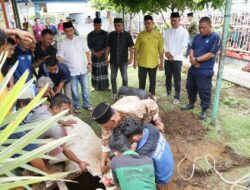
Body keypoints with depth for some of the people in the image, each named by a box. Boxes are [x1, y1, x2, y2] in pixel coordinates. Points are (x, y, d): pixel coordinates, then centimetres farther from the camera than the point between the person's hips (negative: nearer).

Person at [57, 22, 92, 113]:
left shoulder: (80, 40, 0)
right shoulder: (62, 43, -5)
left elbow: (87, 52, 5)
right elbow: (60, 57, -8)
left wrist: (89, 63, -3)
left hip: (83, 70, 2)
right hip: (71, 71, -1)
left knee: (85, 89, 13)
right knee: (74, 91, 10)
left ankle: (86, 104, 31)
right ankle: (77, 106, 29)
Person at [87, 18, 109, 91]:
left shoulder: (105, 33, 1)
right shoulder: (90, 35, 1)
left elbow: (106, 44, -3)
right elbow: (89, 45, -3)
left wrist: (101, 52, -16)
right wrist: (95, 53, -17)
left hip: (103, 54, 0)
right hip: (94, 55, 0)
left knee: (104, 70, 4)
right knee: (95, 70, 3)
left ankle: (105, 86, 16)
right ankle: (95, 86, 14)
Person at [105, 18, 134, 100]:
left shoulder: (127, 35, -4)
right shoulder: (111, 34, 2)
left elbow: (131, 47, -4)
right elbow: (108, 47, 7)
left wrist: (131, 58, -11)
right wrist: (106, 57, 4)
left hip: (123, 60, -2)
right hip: (113, 60, 2)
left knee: (124, 77, 6)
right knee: (113, 77, 9)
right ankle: (114, 93, 25)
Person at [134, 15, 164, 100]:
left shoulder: (158, 35, -1)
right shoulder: (141, 34, 0)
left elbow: (161, 50, 1)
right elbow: (136, 48, 3)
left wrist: (161, 62, -1)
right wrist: (135, 60, -1)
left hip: (153, 62, 0)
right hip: (142, 62, 0)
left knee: (153, 80, 13)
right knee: (142, 80, 10)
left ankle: (152, 94, 31)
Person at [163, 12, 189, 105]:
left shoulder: (184, 31, -2)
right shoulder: (167, 31, 10)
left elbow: (183, 45, -9)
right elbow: (164, 43, 6)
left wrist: (172, 54, -13)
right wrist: (166, 52, -13)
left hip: (177, 58, -4)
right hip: (167, 58, 4)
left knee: (177, 79, 0)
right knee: (168, 77, 14)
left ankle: (177, 97, 10)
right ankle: (168, 92, 31)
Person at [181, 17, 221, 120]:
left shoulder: (215, 37, -11)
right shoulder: (197, 36, 9)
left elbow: (211, 54, -17)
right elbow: (192, 49, 9)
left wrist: (197, 59, -17)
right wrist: (192, 58, -12)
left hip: (205, 71, -7)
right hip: (193, 68, 7)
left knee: (204, 91, 2)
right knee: (190, 87, 18)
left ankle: (204, 110, 20)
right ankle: (191, 104, 39)